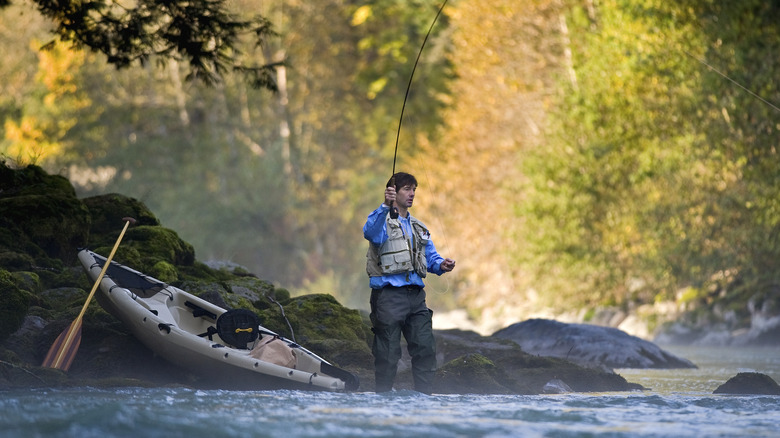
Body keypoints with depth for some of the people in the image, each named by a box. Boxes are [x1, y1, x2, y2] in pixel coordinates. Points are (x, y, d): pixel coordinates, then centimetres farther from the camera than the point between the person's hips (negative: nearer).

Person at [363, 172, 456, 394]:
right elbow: (371, 234, -24)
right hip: (389, 294, -6)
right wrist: (385, 206, -38)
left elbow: (431, 257, 22)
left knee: (425, 348, 2)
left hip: (416, 295, 6)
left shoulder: (419, 228, 23)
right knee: (388, 353, -4)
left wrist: (442, 265, -2)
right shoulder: (383, 221, 0)